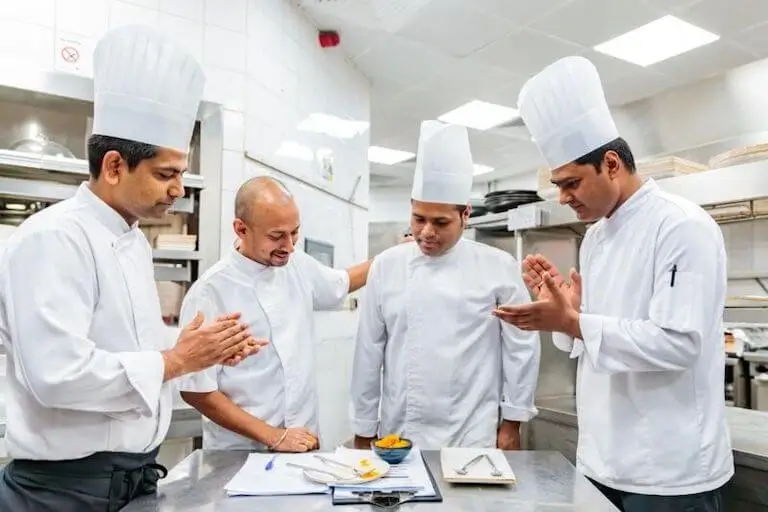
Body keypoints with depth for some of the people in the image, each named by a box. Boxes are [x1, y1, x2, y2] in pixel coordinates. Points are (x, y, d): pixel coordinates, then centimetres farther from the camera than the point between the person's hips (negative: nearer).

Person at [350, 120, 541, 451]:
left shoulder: (499, 267, -6)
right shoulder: (386, 266, -2)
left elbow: (521, 347, 0)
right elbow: (369, 352, 2)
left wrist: (512, 422, 1)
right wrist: (363, 430, 5)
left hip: (472, 436, -1)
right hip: (399, 434, 2)